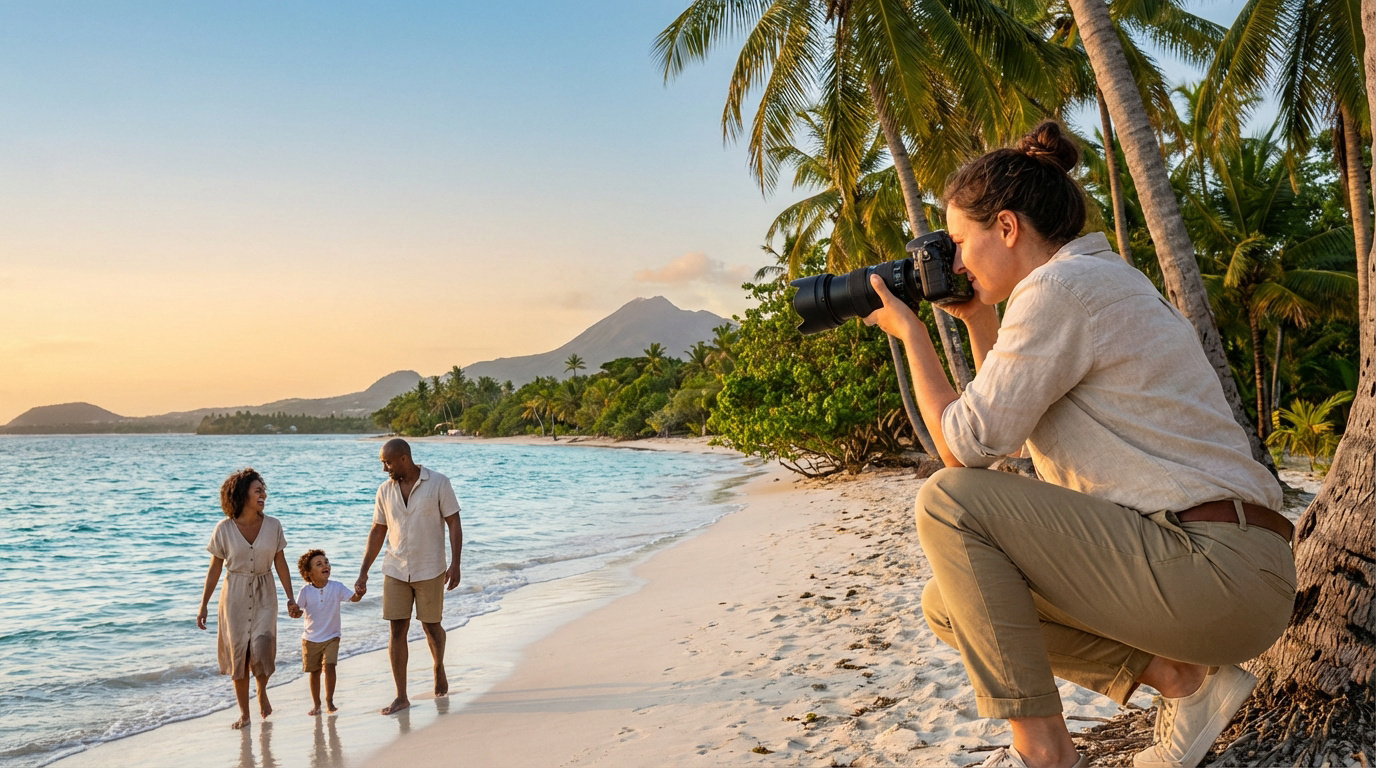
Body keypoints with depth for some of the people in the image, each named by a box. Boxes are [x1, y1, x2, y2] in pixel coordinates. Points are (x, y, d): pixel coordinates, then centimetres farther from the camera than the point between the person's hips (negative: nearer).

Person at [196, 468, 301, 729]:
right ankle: (244, 712, 17)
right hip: (235, 594, 0)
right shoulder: (224, 528, -7)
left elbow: (280, 563, 4)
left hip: (264, 593, 1)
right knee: (237, 651, 3)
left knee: (262, 645, -14)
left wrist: (290, 599, 2)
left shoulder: (273, 526, -3)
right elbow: (215, 568, -1)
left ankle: (262, 691, 17)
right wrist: (203, 605, -1)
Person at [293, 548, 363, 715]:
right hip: (311, 639, 1)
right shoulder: (306, 591, -11)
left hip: (331, 637, -1)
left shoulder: (337, 587, -11)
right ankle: (316, 704, 26)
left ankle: (329, 700, 3)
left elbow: (354, 598, -18)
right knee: (314, 671, 9)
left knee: (329, 666, -15)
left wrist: (359, 593, -40)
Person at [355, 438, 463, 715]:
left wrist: (455, 564, -14)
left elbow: (454, 524, -6)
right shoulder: (385, 491, 4)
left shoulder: (438, 483, -7)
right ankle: (401, 697, 4)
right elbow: (377, 532, 10)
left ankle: (439, 668, 39)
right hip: (395, 570, 3)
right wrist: (363, 573, 7)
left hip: (429, 570, -3)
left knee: (431, 625, 9)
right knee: (397, 630, -1)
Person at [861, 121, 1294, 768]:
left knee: (948, 500, -15)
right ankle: (1182, 677, 6)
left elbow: (966, 445, -14)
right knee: (950, 604, 9)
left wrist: (910, 332, -2)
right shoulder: (1100, 280, 18)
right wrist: (977, 320, 21)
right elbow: (1009, 426, 27)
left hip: (1222, 574, -10)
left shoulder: (1058, 286, -14)